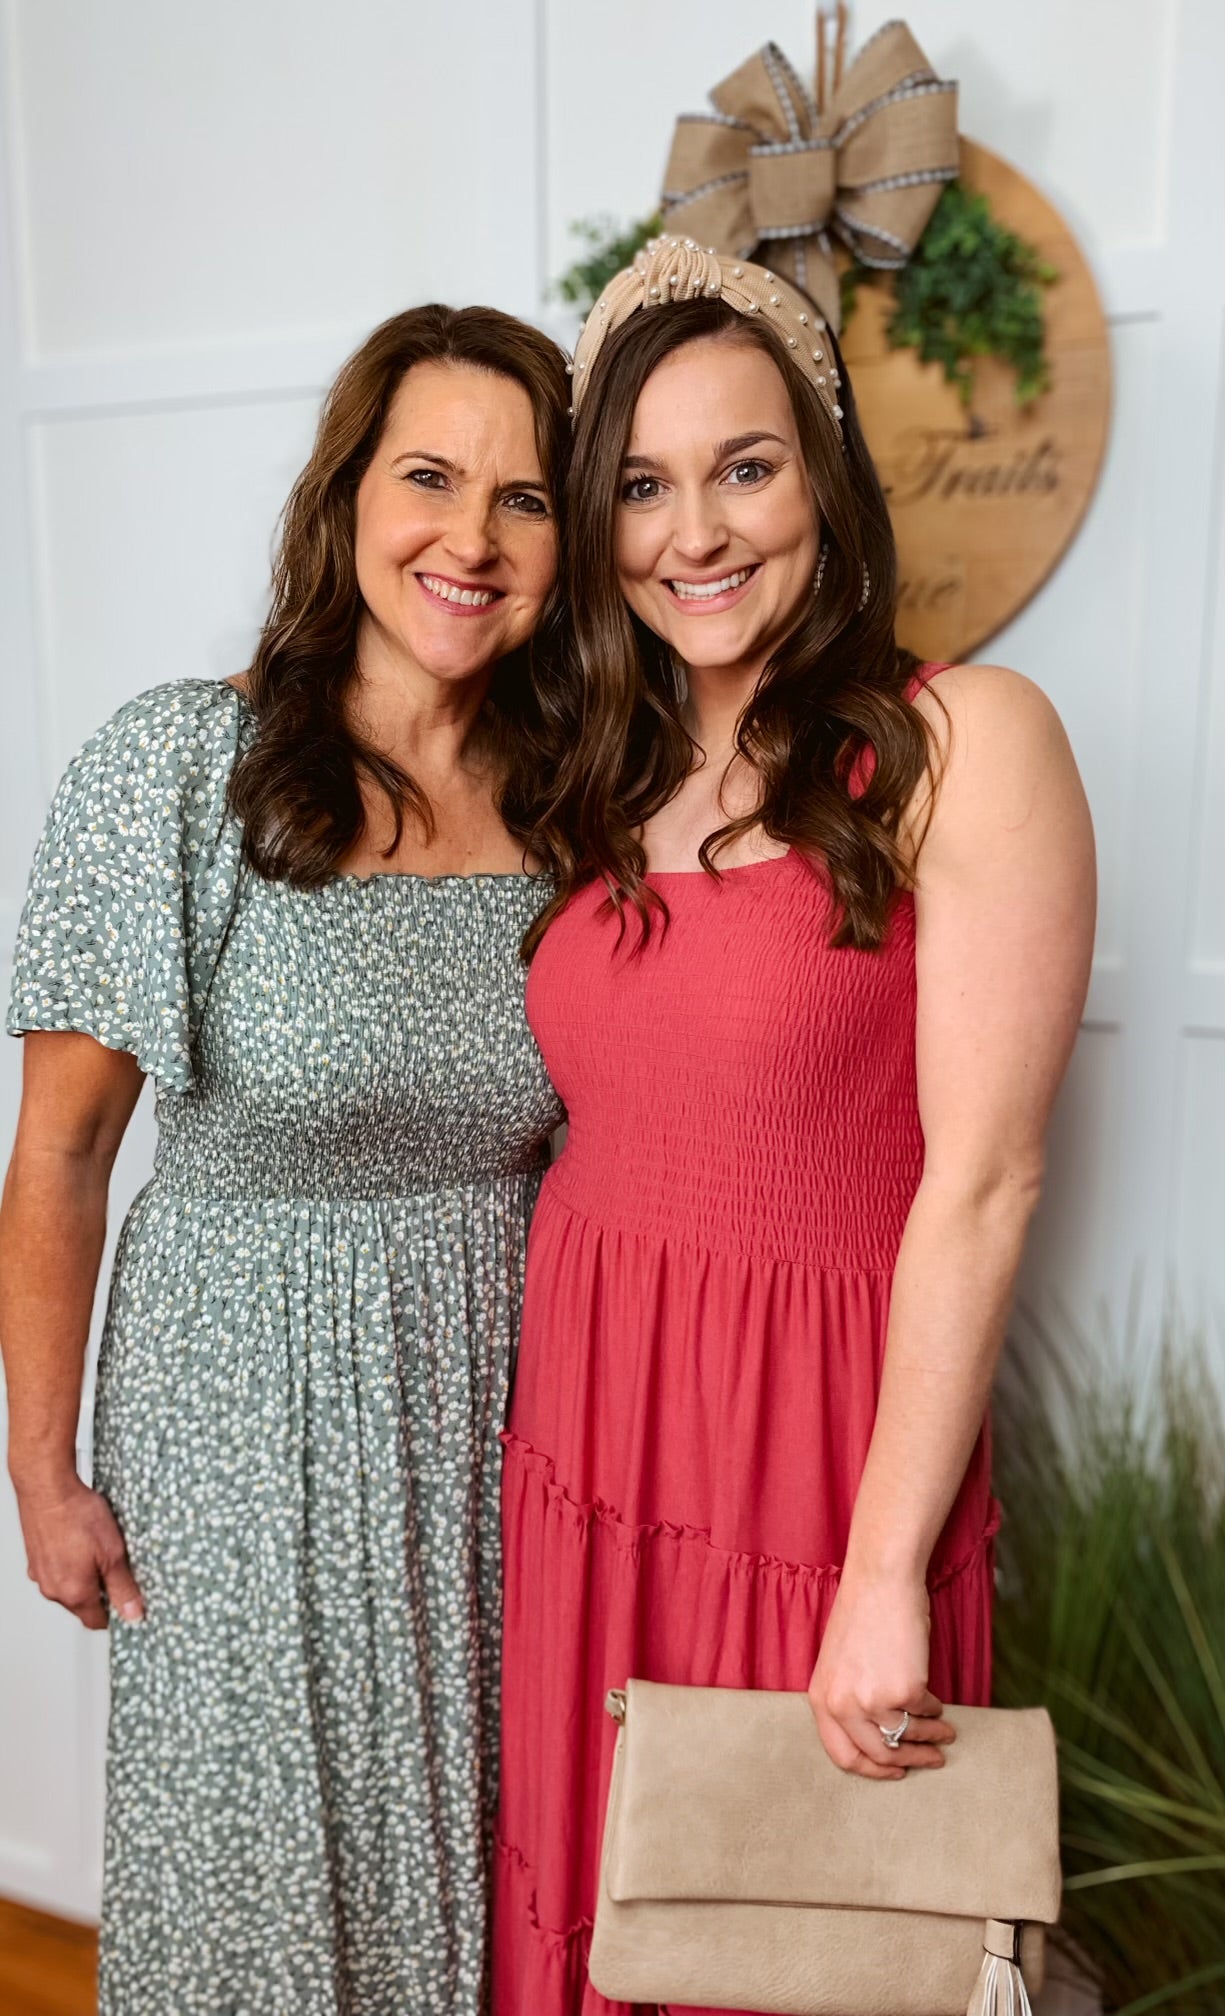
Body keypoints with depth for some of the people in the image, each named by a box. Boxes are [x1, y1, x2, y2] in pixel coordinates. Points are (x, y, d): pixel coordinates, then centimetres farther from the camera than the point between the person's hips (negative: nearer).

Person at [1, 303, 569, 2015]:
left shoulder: (563, 794, -2)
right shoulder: (179, 765, -14)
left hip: (498, 1395, 4)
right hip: (240, 1406, -3)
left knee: (474, 1857, 20)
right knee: (258, 1872, 17)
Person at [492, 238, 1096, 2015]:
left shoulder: (964, 740, -12)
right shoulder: (609, 781, 8)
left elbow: (983, 1178, -15)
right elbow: (599, 1139, 10)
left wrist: (887, 1576, -15)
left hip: (809, 1456, -5)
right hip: (581, 1445, 5)